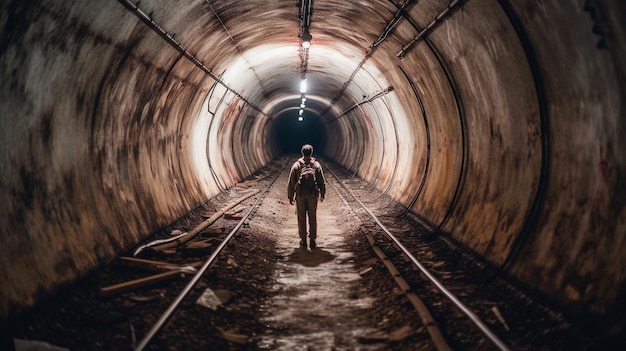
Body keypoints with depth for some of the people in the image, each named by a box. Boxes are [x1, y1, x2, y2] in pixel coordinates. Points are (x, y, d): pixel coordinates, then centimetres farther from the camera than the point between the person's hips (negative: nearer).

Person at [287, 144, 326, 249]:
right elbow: (322, 182, 1)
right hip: (313, 196, 1)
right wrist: (322, 194, 14)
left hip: (300, 196, 0)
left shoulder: (296, 165, -6)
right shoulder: (316, 165, -4)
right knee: (312, 218, 9)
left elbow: (291, 183, -4)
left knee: (301, 218, 8)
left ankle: (303, 241, 14)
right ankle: (312, 241, 12)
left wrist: (290, 197, 4)